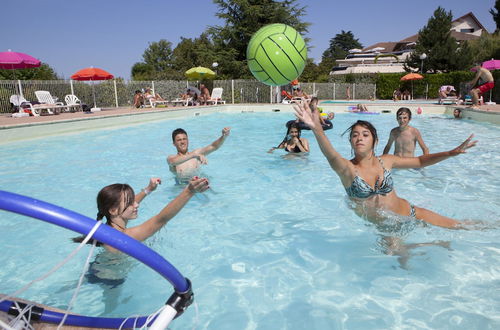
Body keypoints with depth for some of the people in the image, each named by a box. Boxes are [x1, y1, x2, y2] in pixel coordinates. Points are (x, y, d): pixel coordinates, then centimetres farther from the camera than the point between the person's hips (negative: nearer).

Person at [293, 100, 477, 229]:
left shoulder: (385, 161, -5)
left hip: (410, 212, 3)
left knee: (458, 227, 6)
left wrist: (452, 153, 0)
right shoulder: (347, 168, -19)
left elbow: (420, 161, 10)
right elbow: (331, 156, -42)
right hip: (385, 226, -3)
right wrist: (317, 129, -60)